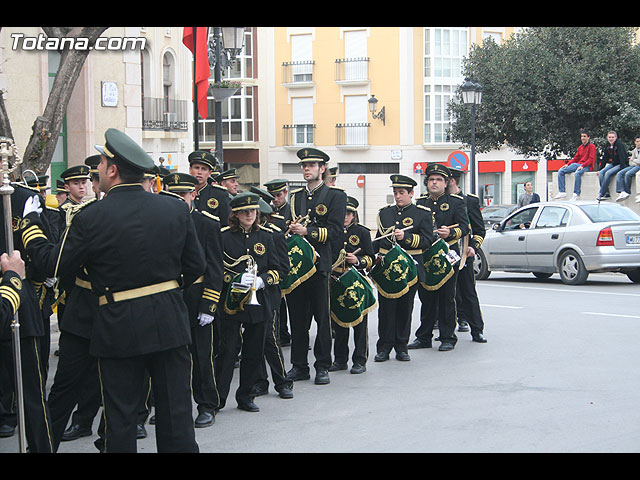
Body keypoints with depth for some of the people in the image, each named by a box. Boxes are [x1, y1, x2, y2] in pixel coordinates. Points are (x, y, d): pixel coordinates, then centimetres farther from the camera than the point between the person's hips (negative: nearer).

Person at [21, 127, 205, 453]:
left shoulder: (90, 218, -12)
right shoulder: (176, 209, 0)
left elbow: (54, 264, -2)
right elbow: (196, 266, 5)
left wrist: (30, 224, 13)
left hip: (119, 328, -3)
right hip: (170, 322, 3)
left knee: (120, 417, 8)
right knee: (175, 413, 10)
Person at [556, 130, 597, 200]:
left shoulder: (592, 146, -1)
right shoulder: (580, 147, 20)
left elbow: (591, 159, -10)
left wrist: (582, 165, -23)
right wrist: (567, 164, 4)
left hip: (587, 166, -8)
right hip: (577, 164, 8)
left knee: (577, 173, -41)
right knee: (561, 171, -9)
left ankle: (576, 194, -37)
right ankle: (562, 192, -16)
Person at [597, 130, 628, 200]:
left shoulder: (619, 144, -15)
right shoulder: (608, 146, 6)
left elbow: (622, 157, -22)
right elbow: (604, 158, 11)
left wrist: (622, 168, -30)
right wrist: (599, 169, 7)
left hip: (621, 164, -7)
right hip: (613, 164, 7)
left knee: (608, 173, -28)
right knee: (601, 173, -17)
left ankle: (601, 194, -23)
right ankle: (606, 194, -22)